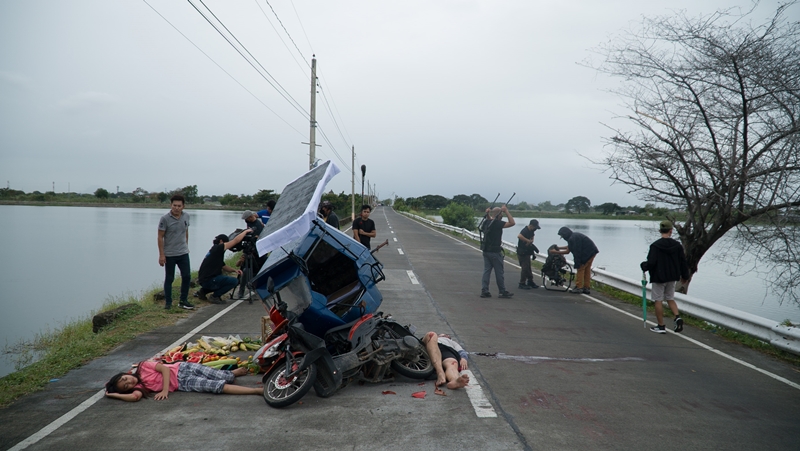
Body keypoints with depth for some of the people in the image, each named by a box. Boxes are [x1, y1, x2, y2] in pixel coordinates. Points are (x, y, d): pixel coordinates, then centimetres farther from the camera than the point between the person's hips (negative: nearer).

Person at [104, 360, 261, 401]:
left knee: (225, 377, -9)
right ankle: (257, 390, -17)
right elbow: (135, 396, -22)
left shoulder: (143, 367, -1)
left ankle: (235, 372, 26)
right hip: (184, 384, 0)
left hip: (183, 368, 0)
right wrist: (114, 394, -11)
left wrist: (165, 389, -17)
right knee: (219, 386, -17)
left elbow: (164, 368, -7)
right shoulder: (139, 387, -1)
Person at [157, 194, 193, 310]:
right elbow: (160, 237, -11)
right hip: (169, 255, -4)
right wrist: (161, 255, -12)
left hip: (183, 253, 4)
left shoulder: (186, 216, 1)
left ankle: (183, 301, 16)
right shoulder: (165, 219, -13)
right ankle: (168, 302, 16)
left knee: (187, 276, 3)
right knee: (169, 279, 6)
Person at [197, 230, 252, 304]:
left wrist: (234, 270, 7)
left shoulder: (216, 251, 20)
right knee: (234, 281, -15)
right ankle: (214, 297, -7)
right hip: (208, 280, -10)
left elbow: (224, 267, 24)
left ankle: (203, 291, 18)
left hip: (204, 280, 10)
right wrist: (246, 231, -2)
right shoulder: (217, 248, -9)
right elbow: (236, 240, -14)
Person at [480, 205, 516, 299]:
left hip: (486, 251, 8)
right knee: (499, 272, 2)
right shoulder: (497, 223, -16)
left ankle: (484, 291, 7)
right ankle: (503, 292, 11)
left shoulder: (486, 222, 8)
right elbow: (512, 223, -21)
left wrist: (487, 214, 18)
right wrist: (506, 211, -14)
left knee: (486, 270, 9)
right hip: (495, 251, -8)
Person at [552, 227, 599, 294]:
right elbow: (569, 247, 29)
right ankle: (586, 288, 19)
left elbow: (567, 251, -12)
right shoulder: (575, 235, 15)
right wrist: (559, 247, 35)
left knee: (580, 268, -1)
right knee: (587, 270, 15)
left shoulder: (572, 239, -17)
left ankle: (578, 287, 2)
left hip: (587, 253, -10)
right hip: (592, 251, 10)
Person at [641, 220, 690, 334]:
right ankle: (678, 317, -1)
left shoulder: (655, 245, -17)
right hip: (672, 277, 5)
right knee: (670, 299, 20)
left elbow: (651, 263, -20)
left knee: (658, 301, 4)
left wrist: (643, 266, 2)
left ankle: (661, 326, 8)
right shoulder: (677, 245, -1)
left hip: (659, 277, -5)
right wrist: (685, 276, 19)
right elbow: (683, 262, 6)